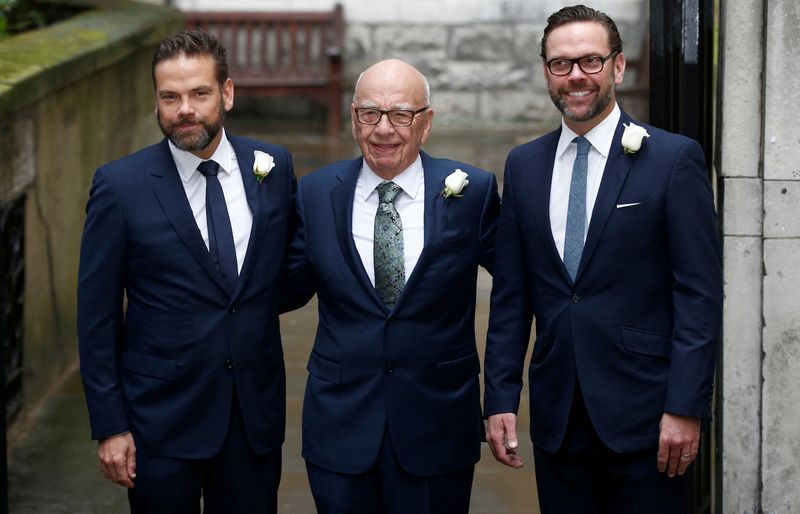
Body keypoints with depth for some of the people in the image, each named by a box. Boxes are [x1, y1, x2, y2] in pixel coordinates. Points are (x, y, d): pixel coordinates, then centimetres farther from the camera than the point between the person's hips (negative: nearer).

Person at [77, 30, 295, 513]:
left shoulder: (274, 166, 0)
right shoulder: (120, 185, -9)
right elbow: (97, 315, -5)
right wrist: (109, 426, -7)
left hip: (257, 412, 3)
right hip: (161, 416, -2)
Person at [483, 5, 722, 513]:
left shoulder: (675, 159, -4)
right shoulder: (524, 165, 9)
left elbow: (700, 294, -7)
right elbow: (510, 295, 10)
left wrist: (686, 408, -13)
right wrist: (501, 398, 3)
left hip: (643, 412, -4)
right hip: (557, 415, 4)